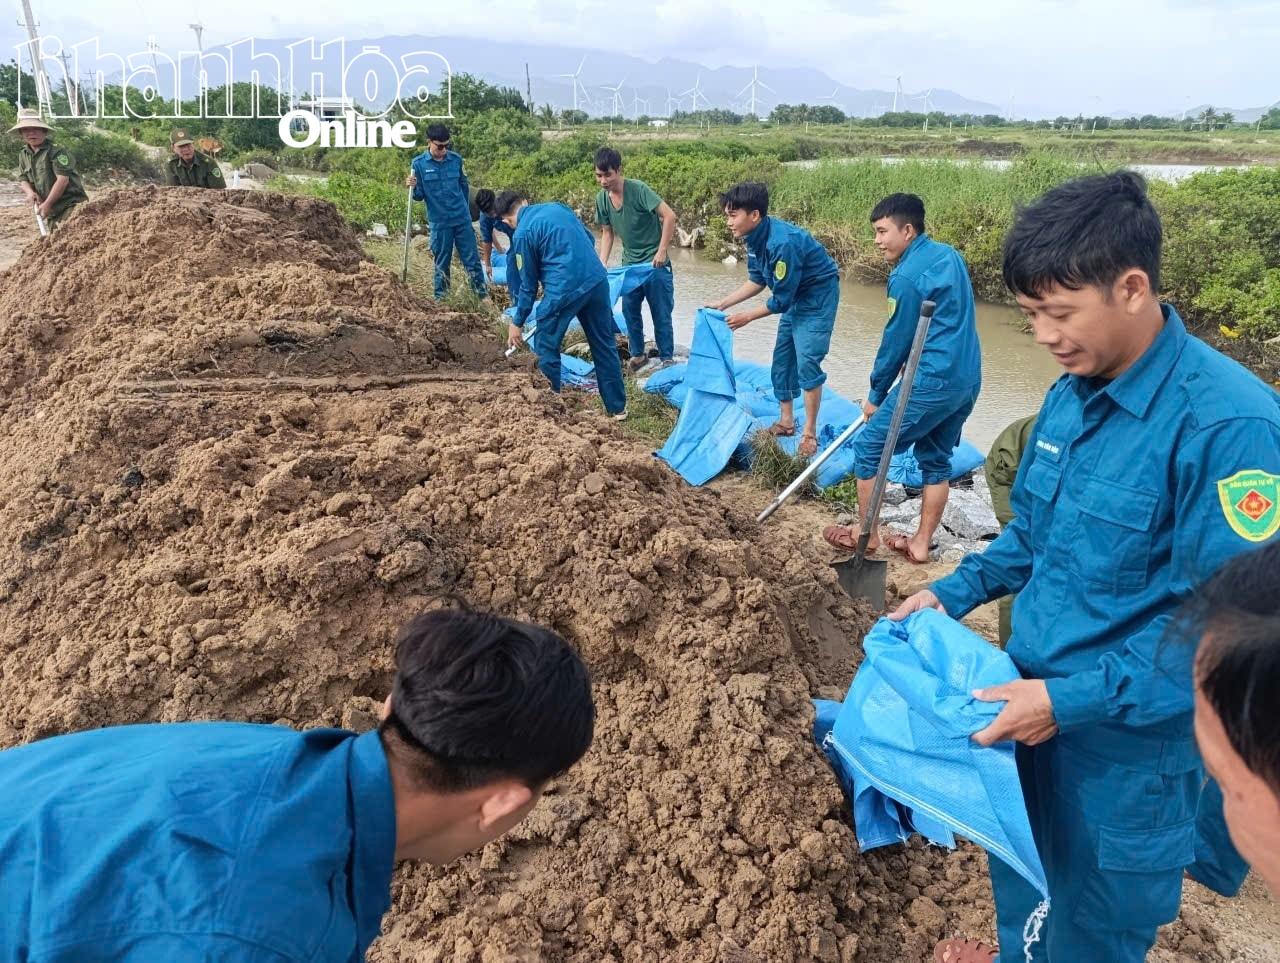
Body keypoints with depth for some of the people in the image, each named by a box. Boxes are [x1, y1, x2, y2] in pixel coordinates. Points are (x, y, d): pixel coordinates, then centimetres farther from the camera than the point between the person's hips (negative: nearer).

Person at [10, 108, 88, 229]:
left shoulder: (56, 150, -12)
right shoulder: (23, 155, 12)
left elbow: (62, 179, -18)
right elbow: (23, 179, 18)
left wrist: (47, 204, -16)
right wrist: (29, 191, -7)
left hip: (70, 204, -8)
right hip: (52, 209, 8)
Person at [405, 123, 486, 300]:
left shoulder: (456, 159, 0)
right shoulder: (419, 163, -5)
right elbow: (420, 195, -1)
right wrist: (413, 187, -23)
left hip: (462, 219, 2)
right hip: (439, 222, -1)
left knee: (472, 260, 3)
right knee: (442, 264, 8)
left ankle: (483, 296, 11)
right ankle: (440, 298, 20)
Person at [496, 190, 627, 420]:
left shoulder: (522, 234, -3)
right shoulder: (558, 207, 14)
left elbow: (528, 284, 2)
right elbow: (590, 239, 23)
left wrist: (517, 323, 12)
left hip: (563, 289, -6)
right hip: (597, 280, 6)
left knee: (547, 349, 13)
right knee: (604, 346, 15)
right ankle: (618, 407, 22)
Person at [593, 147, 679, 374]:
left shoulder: (638, 189, -22)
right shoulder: (601, 198, -3)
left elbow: (670, 217, -24)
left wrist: (661, 251, -24)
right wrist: (602, 262, -3)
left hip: (654, 263, -6)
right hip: (629, 264, 6)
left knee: (660, 313, 0)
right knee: (630, 311, 12)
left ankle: (667, 358, 13)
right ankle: (638, 355, 27)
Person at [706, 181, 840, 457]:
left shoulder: (782, 243, -33)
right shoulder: (754, 236, -7)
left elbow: (781, 300, -25)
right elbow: (757, 280, 7)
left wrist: (747, 317, -14)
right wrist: (722, 304, 2)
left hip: (818, 295, -9)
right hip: (794, 296, 9)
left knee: (807, 361, -15)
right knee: (782, 357, 12)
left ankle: (810, 433, -6)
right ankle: (786, 421, 25)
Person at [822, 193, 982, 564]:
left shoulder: (907, 276, -15)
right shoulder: (948, 255, 12)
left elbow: (897, 340, -10)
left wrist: (876, 394, 2)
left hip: (932, 381, -9)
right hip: (968, 380, 9)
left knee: (869, 447, 3)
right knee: (937, 460, 17)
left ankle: (866, 535, 14)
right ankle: (921, 543, 24)